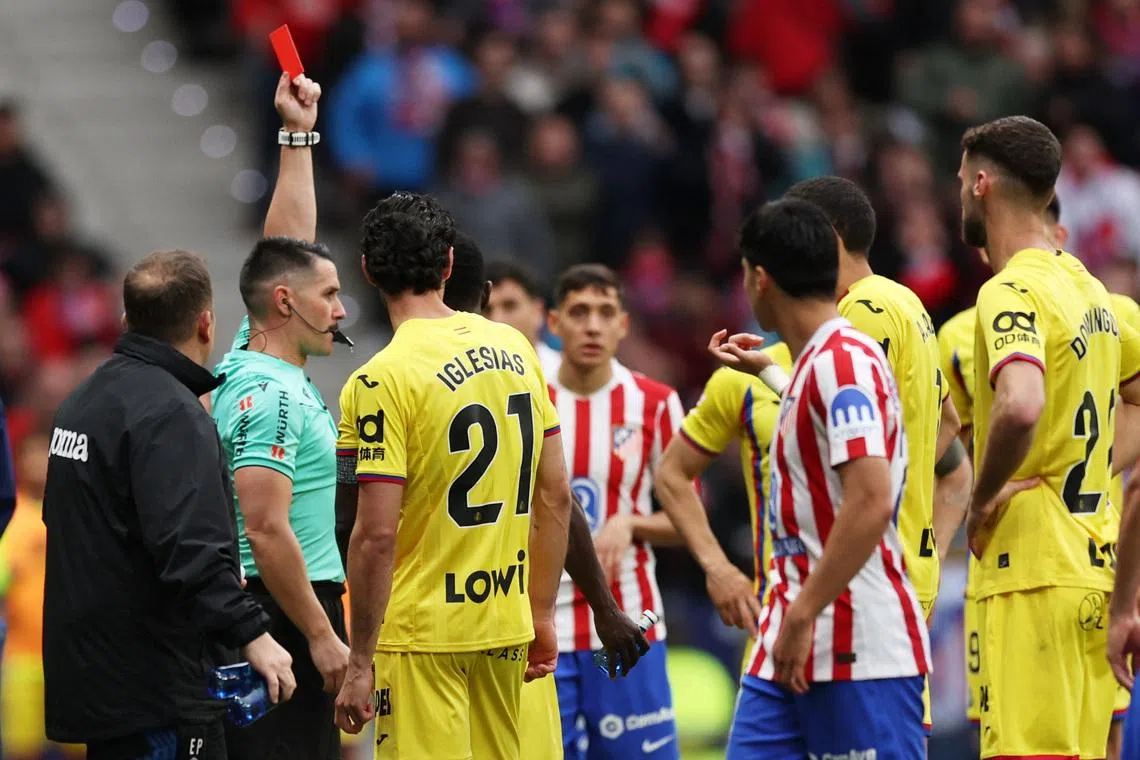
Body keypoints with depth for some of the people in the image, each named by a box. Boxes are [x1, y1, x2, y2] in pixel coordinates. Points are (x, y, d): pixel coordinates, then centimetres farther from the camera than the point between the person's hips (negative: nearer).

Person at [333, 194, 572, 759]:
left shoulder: (382, 380, -14)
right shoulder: (514, 348, 5)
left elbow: (376, 536, -17)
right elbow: (555, 498, 10)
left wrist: (360, 662, -11)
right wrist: (542, 615, 18)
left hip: (422, 635, -6)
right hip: (506, 627, 6)